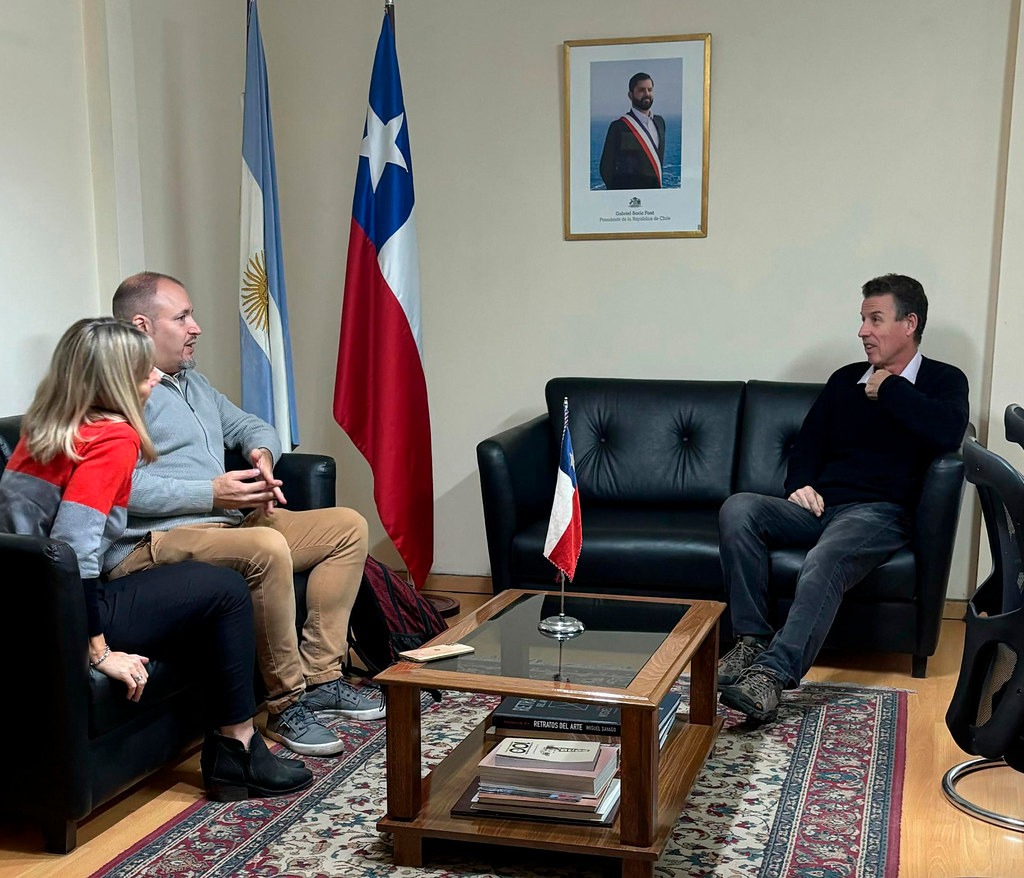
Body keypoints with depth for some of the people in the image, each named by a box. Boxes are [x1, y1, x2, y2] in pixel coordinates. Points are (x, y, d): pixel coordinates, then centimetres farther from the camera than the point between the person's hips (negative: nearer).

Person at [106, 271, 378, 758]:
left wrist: (262, 453, 3)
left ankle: (320, 676, -1)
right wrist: (212, 493, -24)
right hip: (154, 541, -10)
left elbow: (249, 425, 28)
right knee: (267, 548, -37)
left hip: (229, 521, 10)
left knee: (348, 526, 3)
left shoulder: (192, 382, 22)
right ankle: (287, 703, -20)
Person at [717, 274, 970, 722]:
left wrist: (888, 390, -5)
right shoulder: (846, 379, 23)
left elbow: (948, 432, -16)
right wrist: (800, 484, 3)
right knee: (737, 509, -24)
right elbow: (808, 442, 25)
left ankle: (772, 674, -44)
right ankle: (751, 638, -22)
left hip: (879, 513, -5)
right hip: (818, 508, 5)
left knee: (822, 563, -38)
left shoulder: (943, 381, 8)